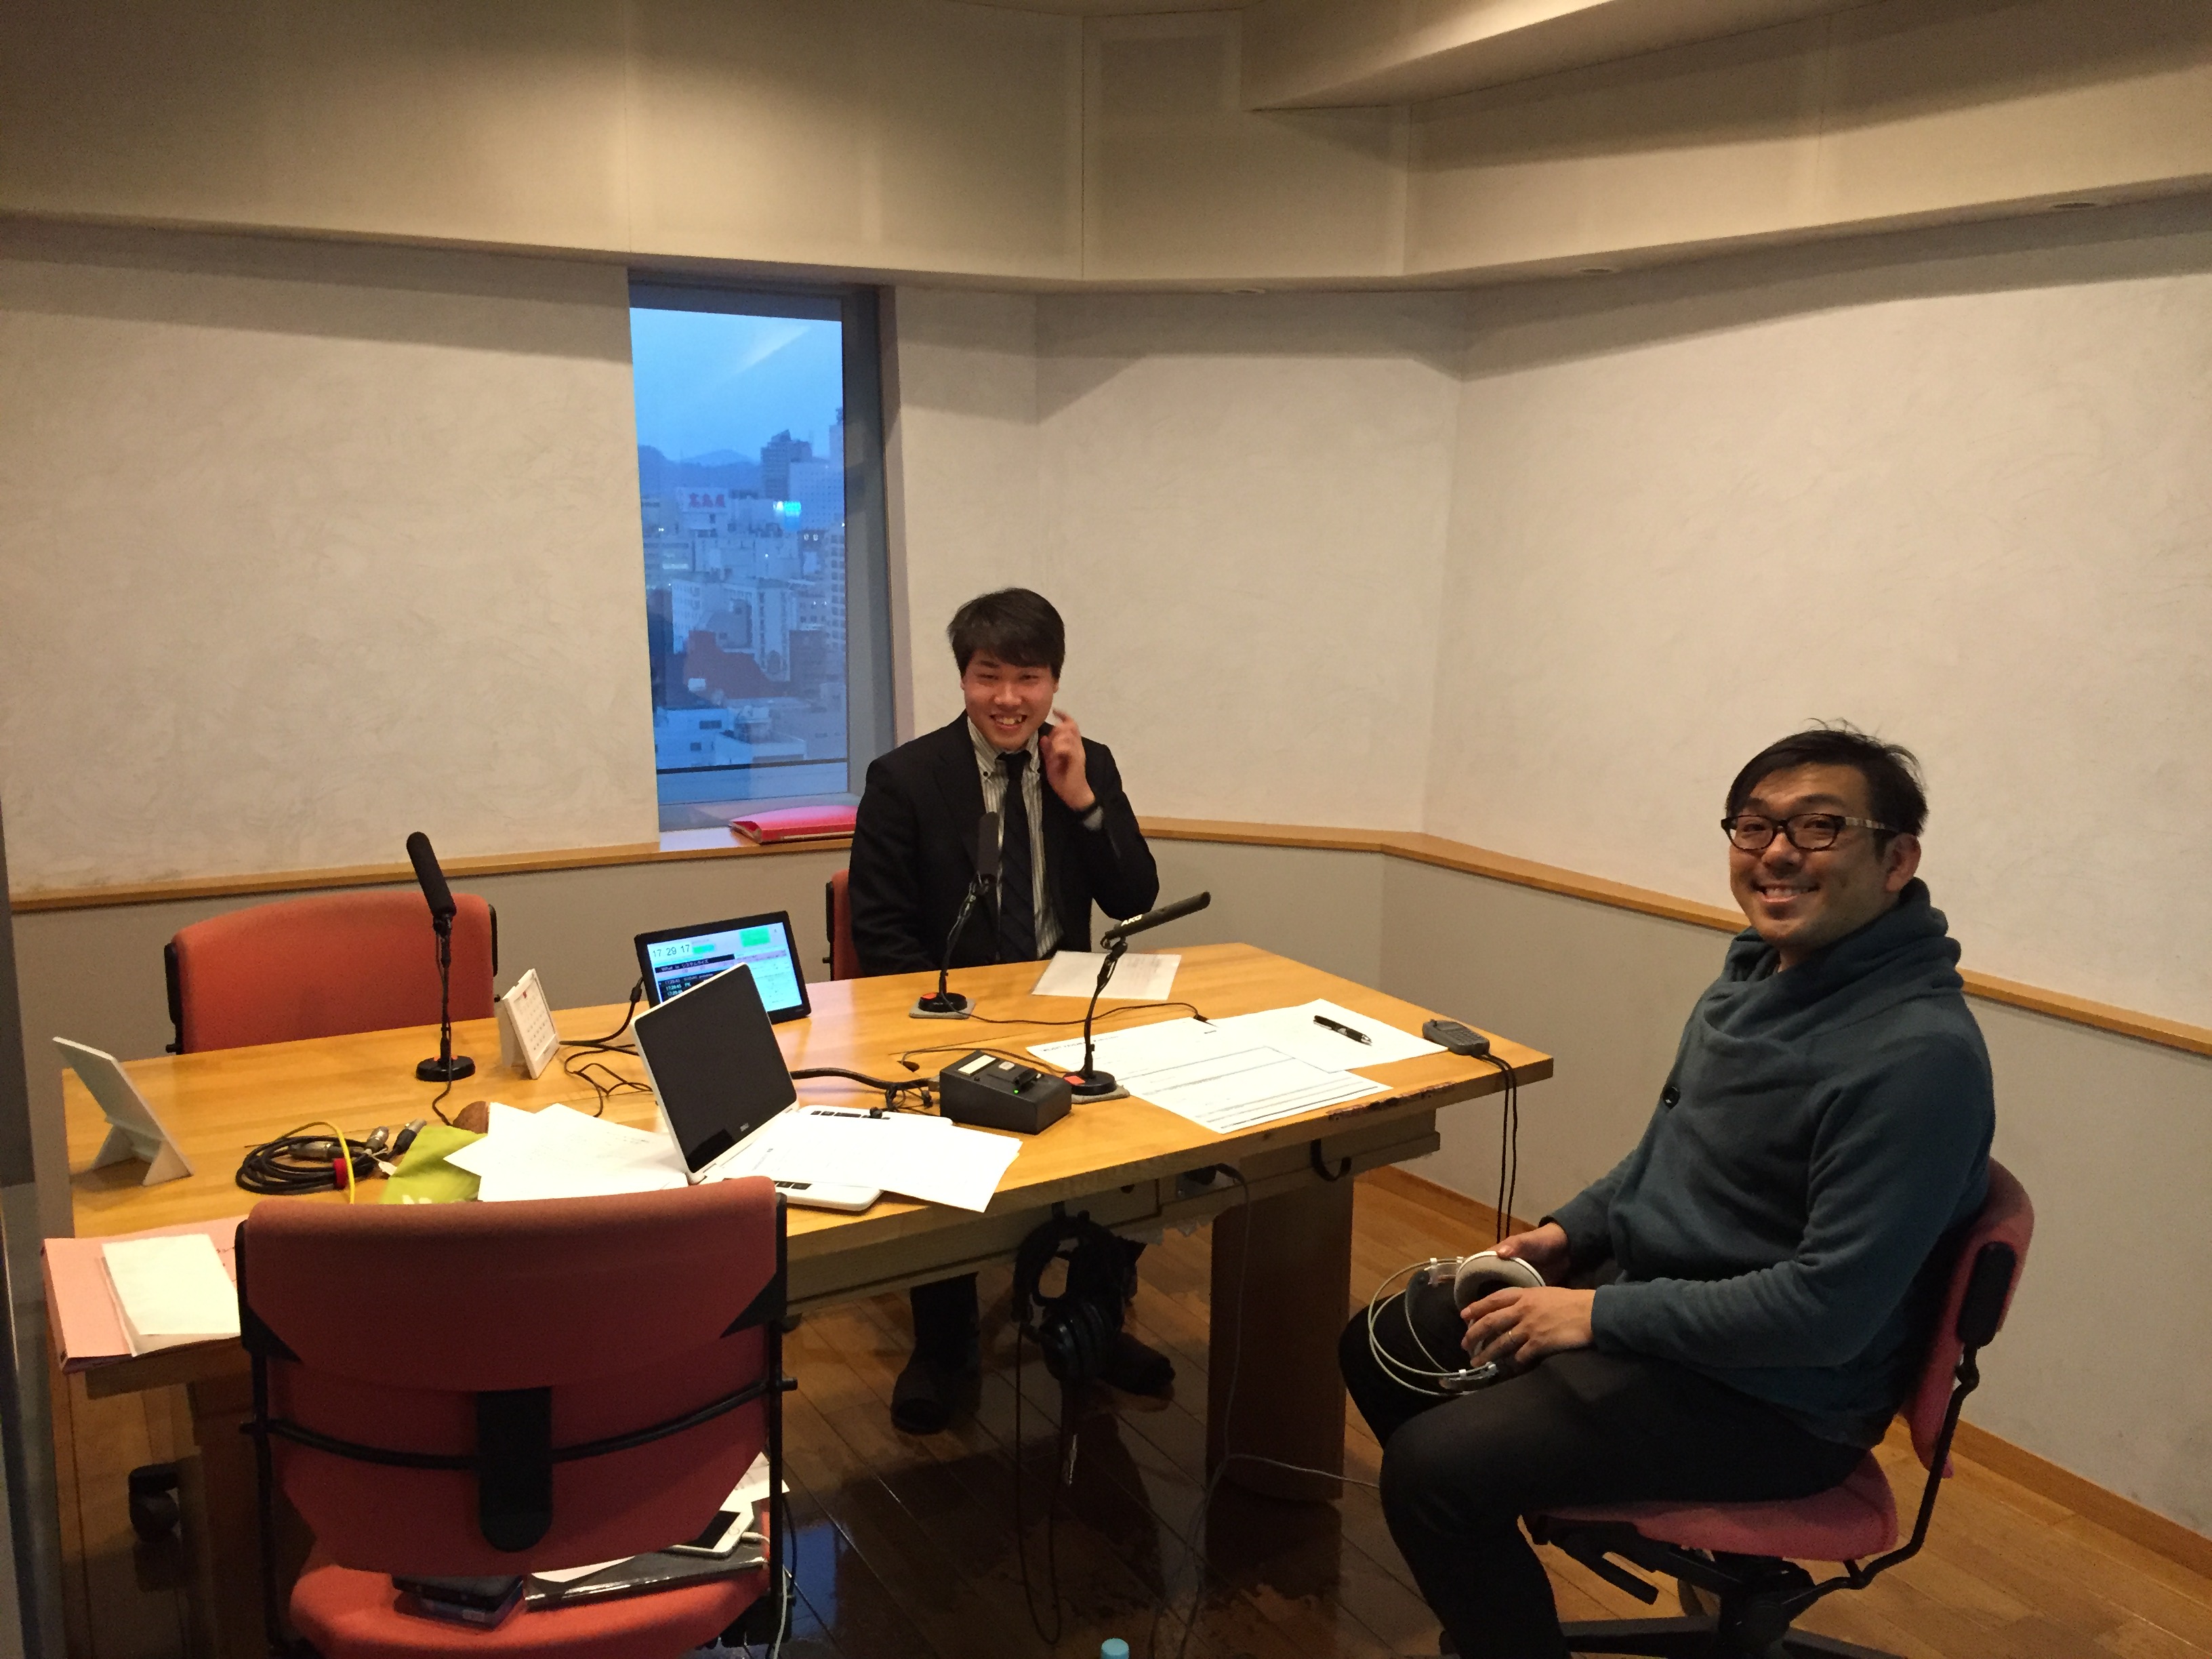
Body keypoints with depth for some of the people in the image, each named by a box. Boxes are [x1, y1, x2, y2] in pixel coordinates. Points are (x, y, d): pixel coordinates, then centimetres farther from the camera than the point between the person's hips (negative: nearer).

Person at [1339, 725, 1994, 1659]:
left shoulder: (1920, 1053, -25)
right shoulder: (1762, 967, 2)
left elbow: (1829, 1308, -27)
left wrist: (1599, 1315, -21)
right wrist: (1569, 1231, 5)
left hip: (1770, 1395, -9)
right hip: (1639, 1283, 9)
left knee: (1428, 1467, -20)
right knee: (1381, 1349, 13)